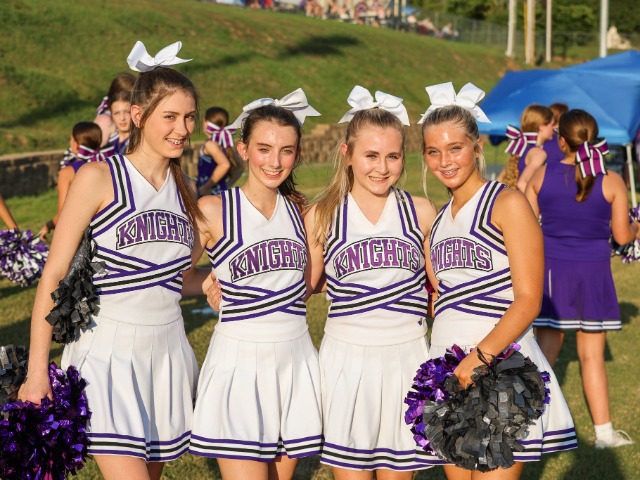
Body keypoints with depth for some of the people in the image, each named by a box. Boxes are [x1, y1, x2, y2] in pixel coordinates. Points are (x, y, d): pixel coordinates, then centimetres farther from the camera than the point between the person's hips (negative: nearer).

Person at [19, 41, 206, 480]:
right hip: (109, 354, -6)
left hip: (168, 353, 6)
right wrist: (37, 371, -12)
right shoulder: (98, 178, -8)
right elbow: (53, 276, -9)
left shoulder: (184, 190, 9)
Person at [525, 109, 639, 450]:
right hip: (593, 272, -1)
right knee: (592, 355, 7)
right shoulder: (612, 182, -7)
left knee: (547, 349, 13)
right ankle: (603, 431, 14)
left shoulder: (541, 176, -4)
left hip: (551, 269, 1)